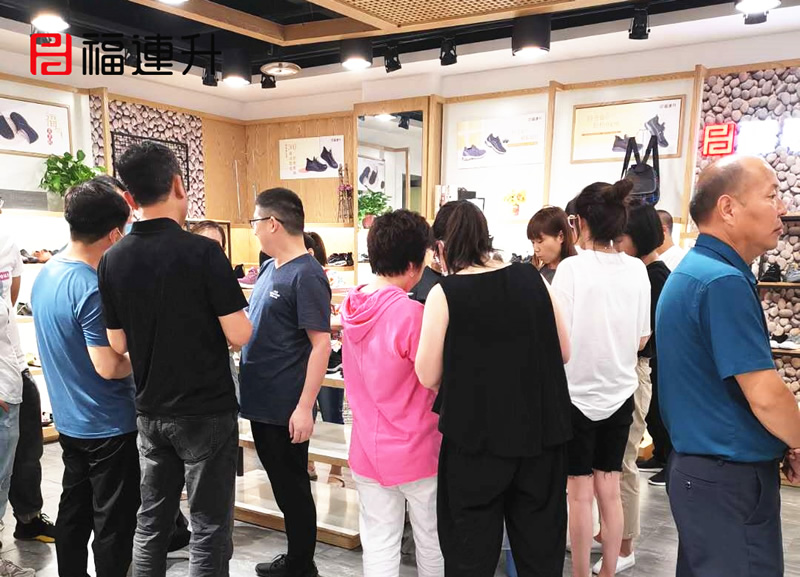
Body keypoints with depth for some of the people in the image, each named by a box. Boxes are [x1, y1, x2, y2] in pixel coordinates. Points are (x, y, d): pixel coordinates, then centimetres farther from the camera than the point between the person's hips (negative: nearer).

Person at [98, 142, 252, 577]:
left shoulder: (112, 260, -1)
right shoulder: (203, 252, -18)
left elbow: (118, 345, 5)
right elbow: (239, 336, -17)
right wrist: (224, 309, 4)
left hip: (150, 411, 6)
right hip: (206, 411, -5)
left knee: (152, 517, 19)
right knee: (209, 525, 6)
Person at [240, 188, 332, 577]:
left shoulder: (306, 275, -17)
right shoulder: (269, 268, 9)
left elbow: (321, 344, -21)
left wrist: (305, 407, -23)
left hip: (286, 408, -8)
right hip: (261, 401, 8)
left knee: (293, 488, 7)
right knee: (281, 485, 19)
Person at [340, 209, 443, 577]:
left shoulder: (351, 306, -2)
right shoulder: (411, 314, -23)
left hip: (368, 448, 5)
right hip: (416, 450, -5)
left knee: (378, 544, 14)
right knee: (432, 540, 17)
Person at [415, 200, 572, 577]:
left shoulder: (444, 294, -11)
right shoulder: (532, 279, -1)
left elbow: (428, 377, -8)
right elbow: (564, 353, 7)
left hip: (477, 435, -3)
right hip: (541, 429, 4)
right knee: (541, 542, 18)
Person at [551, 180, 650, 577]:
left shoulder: (572, 268, -15)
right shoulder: (637, 270, -2)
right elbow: (641, 340, 5)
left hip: (577, 392, -4)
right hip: (620, 392, 4)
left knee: (580, 493, 8)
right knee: (610, 490, 15)